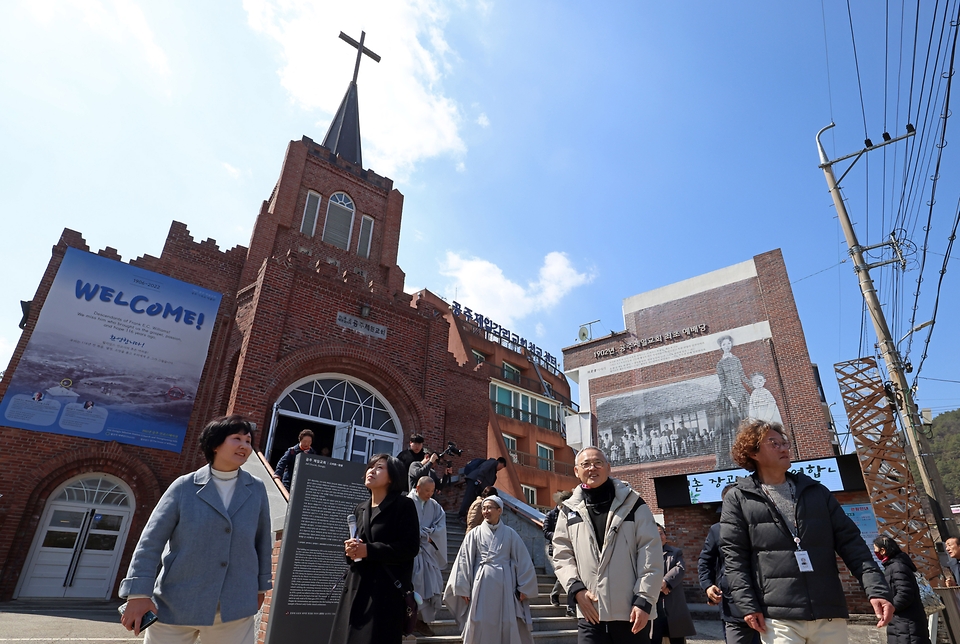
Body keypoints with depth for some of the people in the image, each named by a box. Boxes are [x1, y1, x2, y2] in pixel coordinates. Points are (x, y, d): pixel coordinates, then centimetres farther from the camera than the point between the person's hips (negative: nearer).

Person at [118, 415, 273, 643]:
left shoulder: (257, 490, 3)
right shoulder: (185, 486, -3)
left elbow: (263, 539, 10)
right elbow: (152, 540, -3)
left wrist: (261, 585, 15)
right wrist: (139, 592, -10)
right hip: (177, 604, -1)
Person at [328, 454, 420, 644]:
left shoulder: (404, 505, -6)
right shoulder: (361, 509, 15)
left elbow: (410, 547, -14)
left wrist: (369, 550, -17)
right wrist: (350, 548, -4)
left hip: (387, 589, -6)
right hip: (357, 587, 6)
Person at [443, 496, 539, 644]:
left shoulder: (510, 534, 2)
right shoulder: (475, 534, 3)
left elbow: (523, 561, 3)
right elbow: (464, 561, 3)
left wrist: (524, 587, -1)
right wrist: (463, 588, -1)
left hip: (505, 585, 0)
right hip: (482, 586, 0)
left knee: (509, 626, 3)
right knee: (481, 626, 2)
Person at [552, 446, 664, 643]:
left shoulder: (632, 503, 0)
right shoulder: (569, 510, 6)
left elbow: (651, 556, -3)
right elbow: (562, 555, 7)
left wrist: (644, 599, -9)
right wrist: (576, 588, -7)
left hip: (632, 611, -1)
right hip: (591, 614, 1)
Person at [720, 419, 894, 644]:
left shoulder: (816, 491, 14)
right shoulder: (738, 500, 2)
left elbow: (850, 542, 10)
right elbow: (734, 557, -1)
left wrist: (877, 589, -2)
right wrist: (747, 605, -10)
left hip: (829, 613, 4)